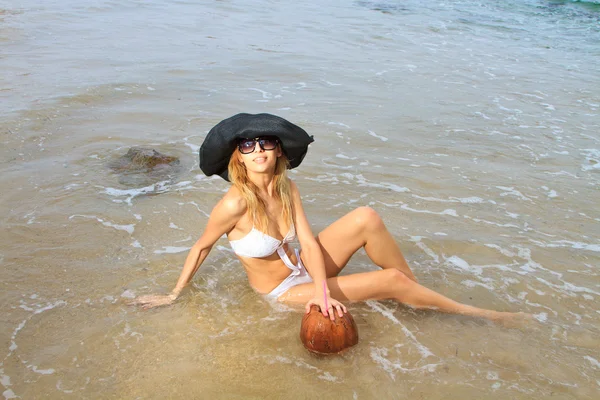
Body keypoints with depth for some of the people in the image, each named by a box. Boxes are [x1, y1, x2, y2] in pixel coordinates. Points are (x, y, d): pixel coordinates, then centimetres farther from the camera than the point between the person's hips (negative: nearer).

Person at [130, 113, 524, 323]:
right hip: (282, 290, -6)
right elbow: (201, 247, -14)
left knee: (366, 217, -17)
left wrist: (323, 290, -29)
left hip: (301, 266, 6)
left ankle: (416, 286, 3)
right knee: (392, 281, -12)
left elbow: (308, 241, -13)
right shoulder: (235, 203, -28)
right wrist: (174, 294, -4)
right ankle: (478, 314, 8)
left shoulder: (287, 188, -9)